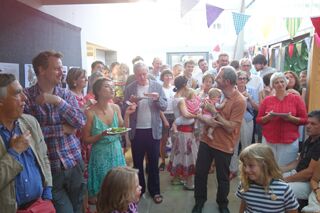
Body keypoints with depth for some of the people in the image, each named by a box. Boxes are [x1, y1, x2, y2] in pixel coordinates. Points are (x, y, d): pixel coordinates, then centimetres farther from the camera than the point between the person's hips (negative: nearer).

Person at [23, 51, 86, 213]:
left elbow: (80, 122, -9)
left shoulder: (66, 94, 3)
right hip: (49, 167, -3)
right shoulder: (27, 96, -7)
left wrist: (58, 101, -18)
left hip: (74, 162, 4)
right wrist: (62, 129, -14)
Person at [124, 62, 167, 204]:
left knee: (153, 162, 10)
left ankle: (155, 191, 25)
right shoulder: (129, 88, -1)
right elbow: (125, 109, -2)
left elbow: (164, 106, -4)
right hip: (136, 131, 1)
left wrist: (158, 98, -24)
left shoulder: (157, 86, -2)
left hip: (153, 130, 0)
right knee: (137, 163, 14)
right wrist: (130, 102, -22)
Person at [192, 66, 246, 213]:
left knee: (222, 178, 14)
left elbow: (230, 127, -20)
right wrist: (206, 119, -19)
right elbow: (199, 114, 3)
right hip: (206, 141, 5)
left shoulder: (239, 101, -18)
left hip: (224, 146, -5)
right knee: (200, 173, 13)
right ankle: (199, 200, 36)